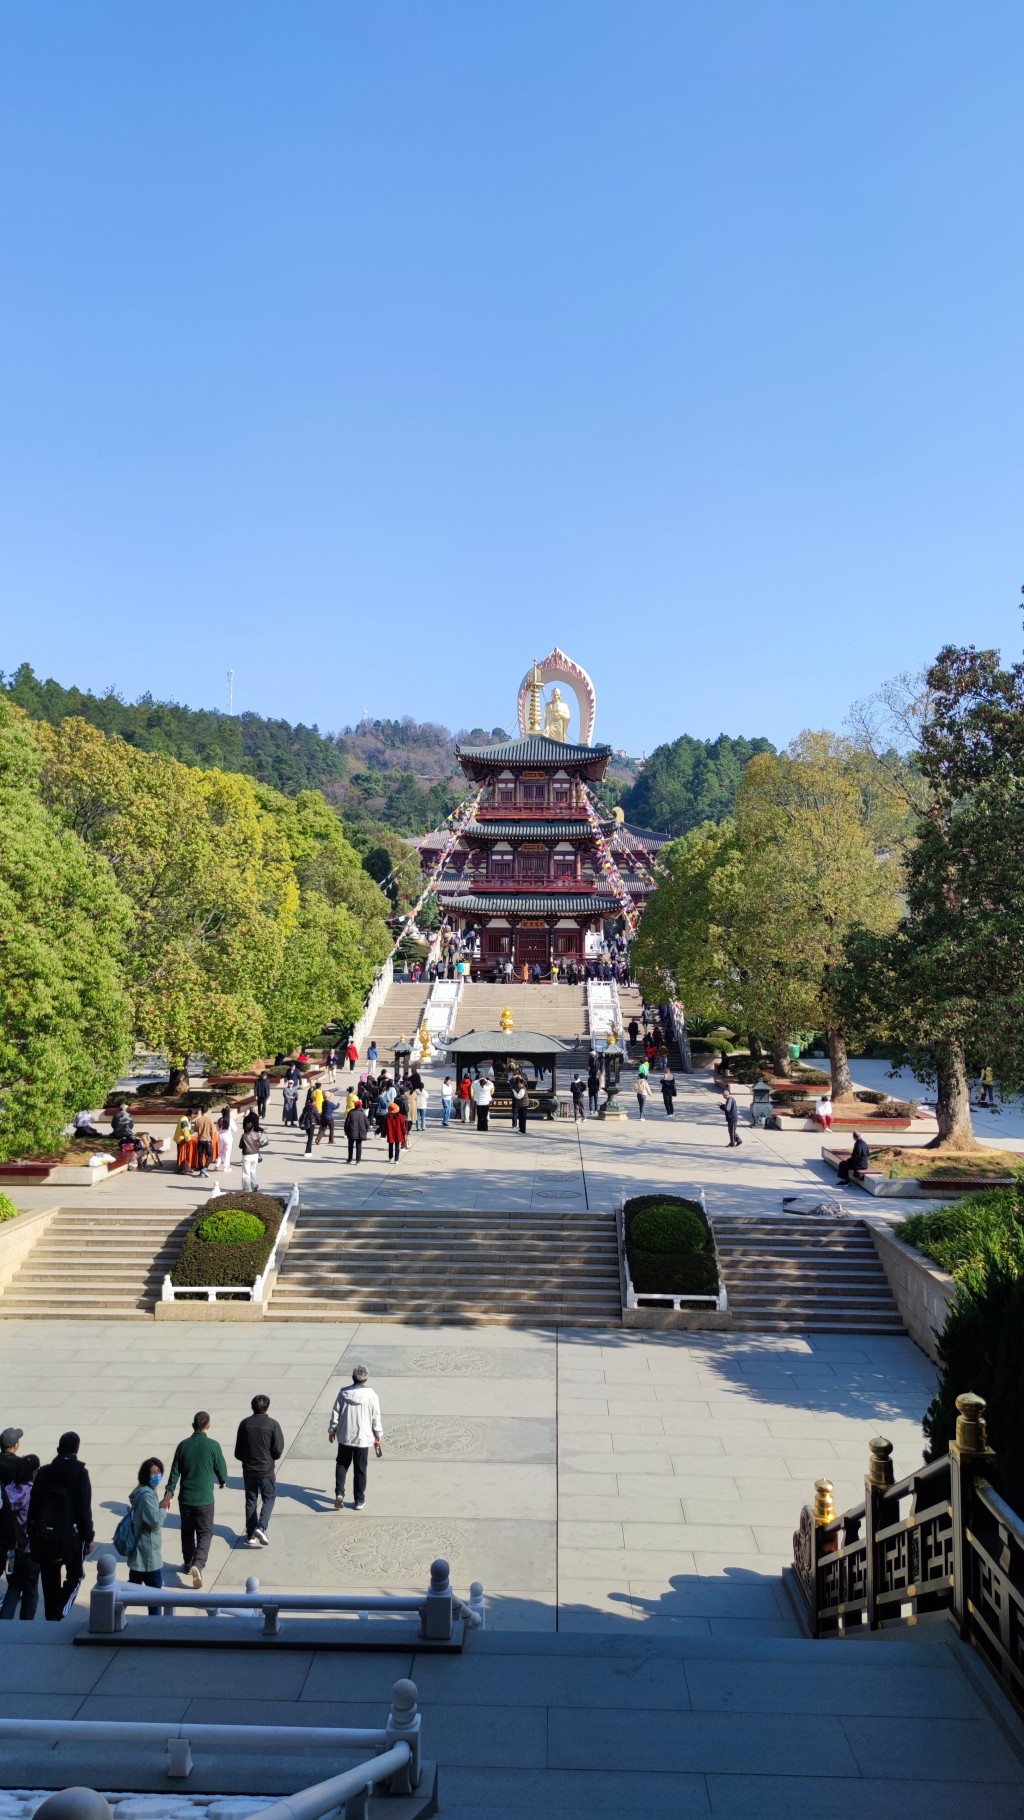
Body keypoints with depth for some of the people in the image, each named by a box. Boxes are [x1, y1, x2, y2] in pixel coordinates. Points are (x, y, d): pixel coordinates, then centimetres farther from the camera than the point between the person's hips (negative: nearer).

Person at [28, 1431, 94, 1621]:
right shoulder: (79, 1473, -9)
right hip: (71, 1534, -3)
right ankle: (60, 1611, -2)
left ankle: (52, 1619, 17)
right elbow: (84, 1508, -9)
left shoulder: (44, 1472, 1)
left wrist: (32, 1534, 12)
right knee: (76, 1575, 15)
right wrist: (89, 1536, -1)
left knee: (50, 1580, 15)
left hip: (45, 1535, 3)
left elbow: (33, 1505, 4)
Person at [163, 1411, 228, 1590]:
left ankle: (188, 1564, 33)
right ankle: (197, 1565, -14)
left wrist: (169, 1494, 9)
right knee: (205, 1534, 5)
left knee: (187, 1532, 21)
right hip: (204, 1499, -3)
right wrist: (223, 1481, 19)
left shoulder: (183, 1445, -3)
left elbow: (174, 1471, 1)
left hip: (185, 1498, 3)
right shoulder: (213, 1446, -12)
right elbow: (221, 1468, -2)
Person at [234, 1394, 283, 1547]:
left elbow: (238, 1450, 1)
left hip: (248, 1470, 3)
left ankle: (251, 1534, 17)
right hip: (267, 1470, -3)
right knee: (269, 1499, 11)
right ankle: (261, 1527, -8)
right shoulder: (273, 1424, -11)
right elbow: (278, 1450, -11)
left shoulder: (245, 1423, -4)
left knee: (251, 1501, 15)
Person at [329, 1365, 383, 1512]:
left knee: (341, 1464, 18)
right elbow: (376, 1418, -6)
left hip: (344, 1437, 1)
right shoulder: (371, 1395, -11)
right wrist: (379, 1435, 7)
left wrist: (332, 1430, 13)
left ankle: (339, 1493, 2)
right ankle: (359, 1500, 17)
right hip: (363, 1439, -1)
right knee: (360, 1469, 11)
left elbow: (335, 1413, 0)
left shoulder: (343, 1392, -6)